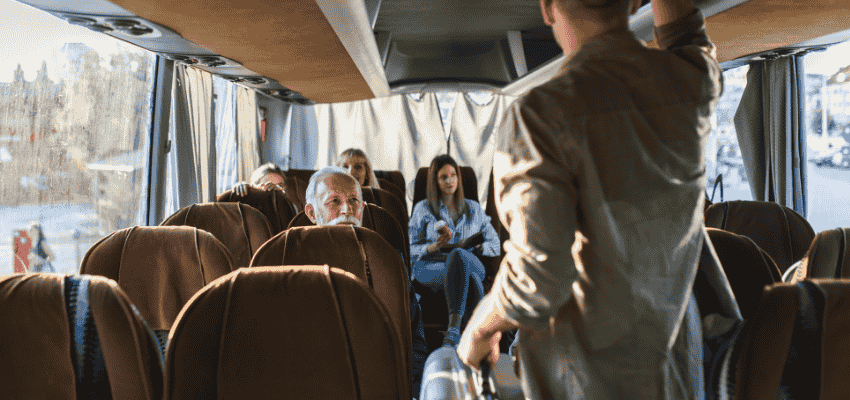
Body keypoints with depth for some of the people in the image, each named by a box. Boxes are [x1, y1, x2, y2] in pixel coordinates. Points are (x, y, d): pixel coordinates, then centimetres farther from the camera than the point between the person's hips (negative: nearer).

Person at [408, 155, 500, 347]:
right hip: (431, 267, -1)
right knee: (468, 278, -41)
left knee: (458, 255, -42)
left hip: (472, 264, 1)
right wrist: (434, 246, -10)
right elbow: (410, 249, 11)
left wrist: (476, 246, -1)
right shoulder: (423, 209, 20)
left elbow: (496, 245, 21)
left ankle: (454, 327, -51)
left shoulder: (473, 208, 25)